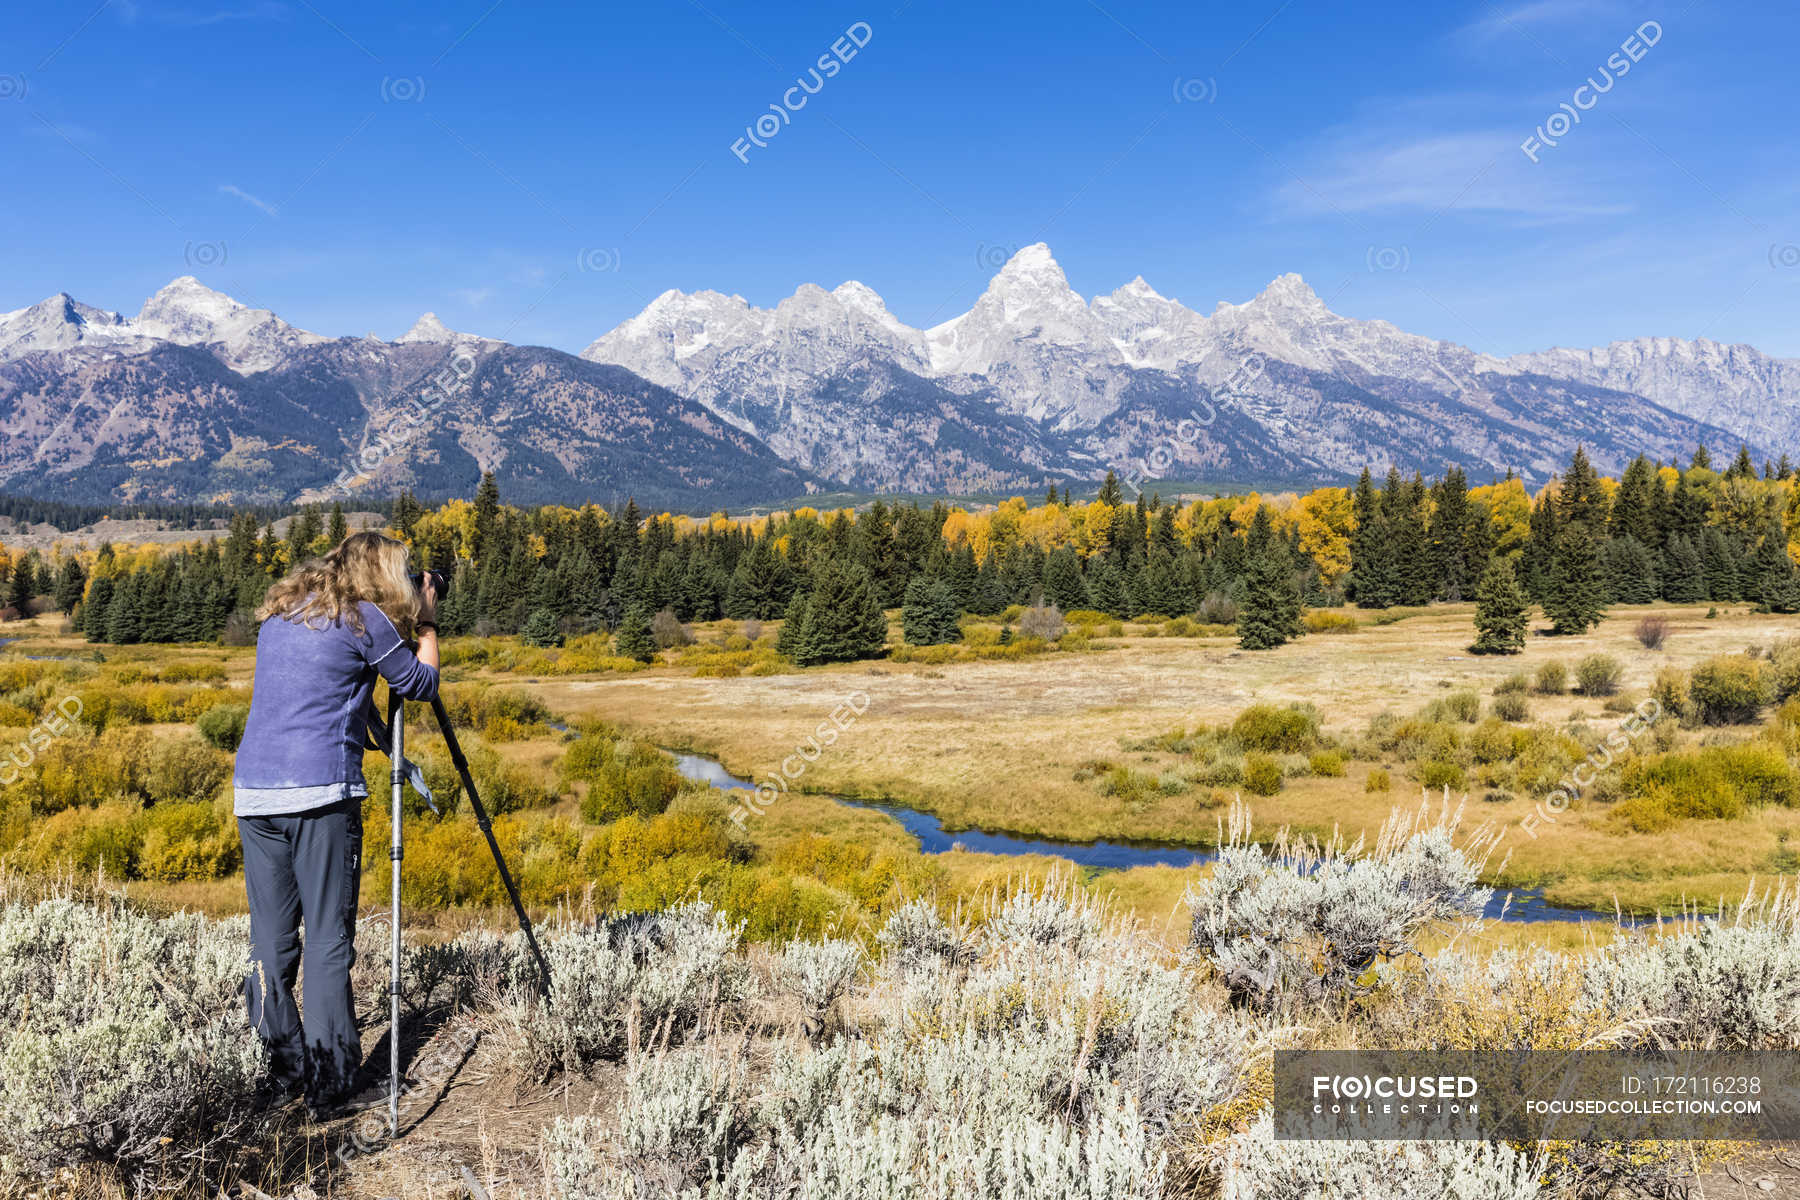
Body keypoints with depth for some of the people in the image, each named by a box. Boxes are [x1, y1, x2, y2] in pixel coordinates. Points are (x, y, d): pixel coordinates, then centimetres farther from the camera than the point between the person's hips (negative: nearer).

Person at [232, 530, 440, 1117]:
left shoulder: (278, 612, 15)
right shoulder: (366, 619, -3)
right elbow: (422, 684, 9)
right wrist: (426, 623, 21)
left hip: (253, 790, 6)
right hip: (322, 792, -6)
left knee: (270, 938, 10)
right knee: (328, 938, 0)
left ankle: (285, 1071, 17)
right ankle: (329, 1085, 3)